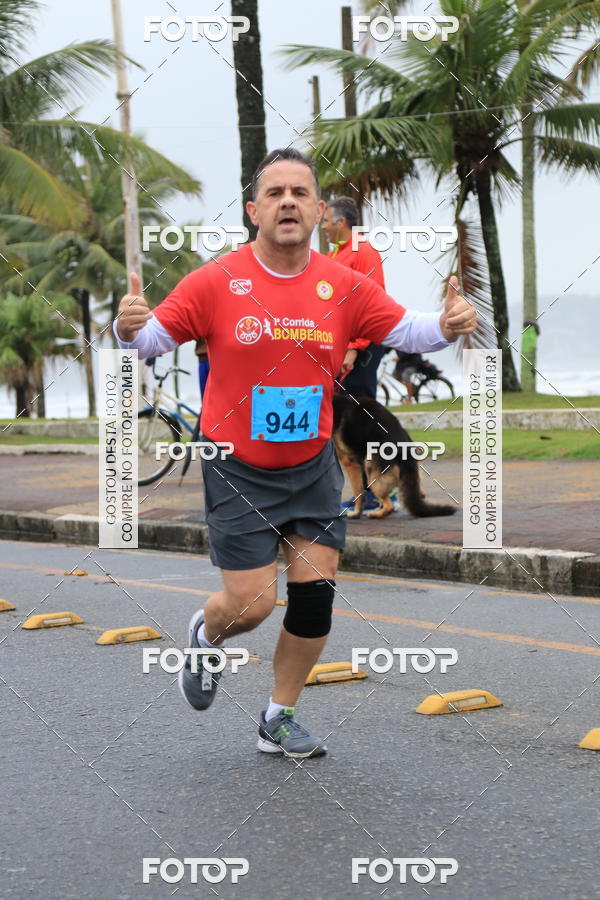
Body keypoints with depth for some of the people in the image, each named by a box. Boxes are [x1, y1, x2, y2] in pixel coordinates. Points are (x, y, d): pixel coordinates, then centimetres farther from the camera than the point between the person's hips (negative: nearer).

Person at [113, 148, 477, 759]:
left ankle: (278, 719, 21)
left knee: (314, 595, 1)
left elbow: (405, 329, 2)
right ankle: (206, 635, 32)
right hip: (236, 468, -3)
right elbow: (154, 337, -8)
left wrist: (446, 325, -19)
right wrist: (129, 328, -30)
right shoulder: (216, 282, -11)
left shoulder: (343, 286, -3)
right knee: (251, 603, -6)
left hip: (313, 466, 3)